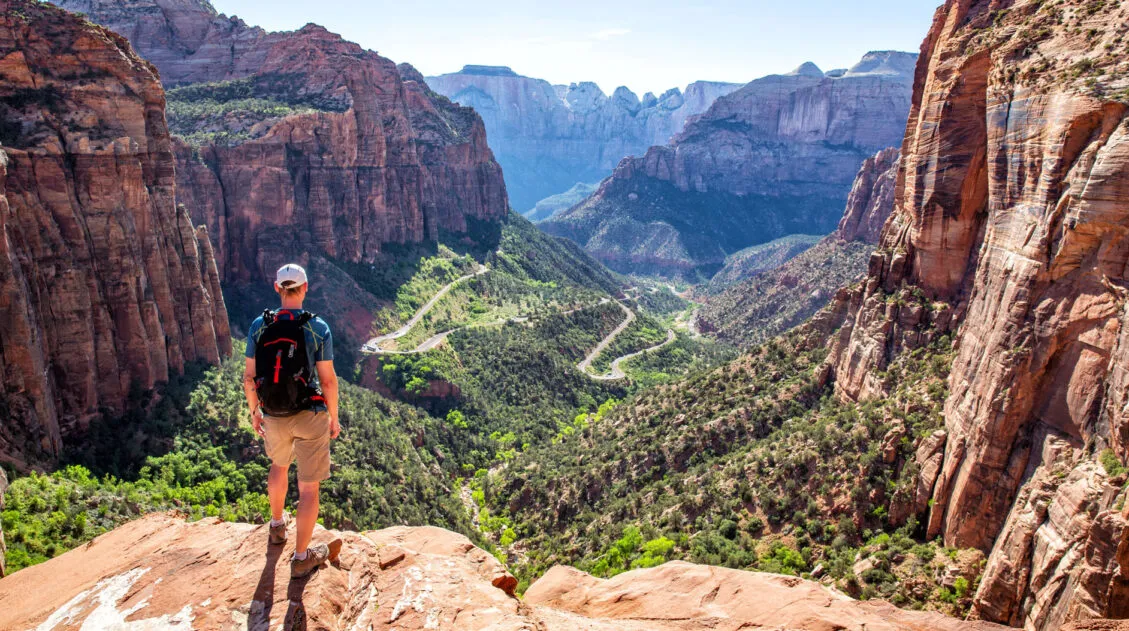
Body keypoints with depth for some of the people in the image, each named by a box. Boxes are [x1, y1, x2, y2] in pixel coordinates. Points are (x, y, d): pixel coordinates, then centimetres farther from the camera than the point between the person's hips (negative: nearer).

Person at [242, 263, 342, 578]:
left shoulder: (259, 326, -7)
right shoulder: (318, 328, -15)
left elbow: (249, 377, -1)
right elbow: (328, 380, -12)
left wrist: (254, 410, 16)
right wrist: (334, 418, 2)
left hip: (273, 416, 4)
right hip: (309, 416, -4)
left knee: (279, 466, 32)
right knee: (309, 487, 9)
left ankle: (277, 526, 52)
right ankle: (301, 558, 19)